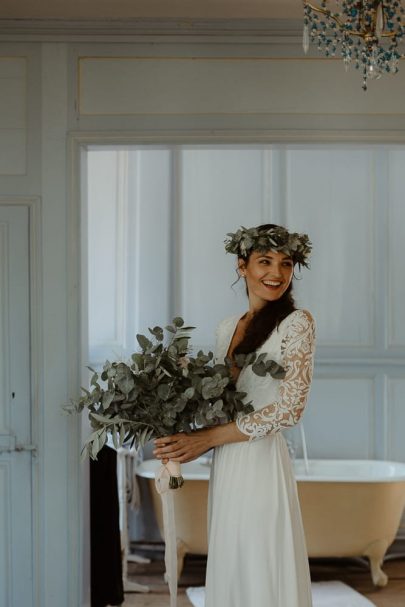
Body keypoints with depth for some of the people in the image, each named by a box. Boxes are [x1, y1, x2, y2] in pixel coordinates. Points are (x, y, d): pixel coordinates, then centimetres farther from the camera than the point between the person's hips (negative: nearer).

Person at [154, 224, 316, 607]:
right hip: (225, 465, 6)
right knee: (229, 572, 11)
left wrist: (206, 438, -12)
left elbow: (289, 407, -14)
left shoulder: (296, 323, -7)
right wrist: (185, 443, -3)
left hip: (261, 461, -6)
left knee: (261, 575, -1)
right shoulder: (227, 329, 12)